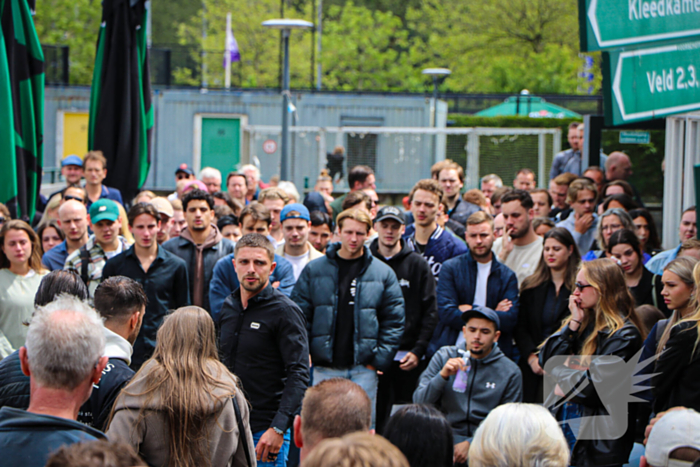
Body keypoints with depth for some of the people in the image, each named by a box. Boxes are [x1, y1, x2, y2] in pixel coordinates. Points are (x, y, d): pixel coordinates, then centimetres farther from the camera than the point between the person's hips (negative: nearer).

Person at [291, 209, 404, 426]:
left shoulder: (383, 273, 5)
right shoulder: (314, 270, 6)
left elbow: (394, 322, 4)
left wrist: (380, 359, -4)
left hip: (364, 368, 0)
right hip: (325, 367, 1)